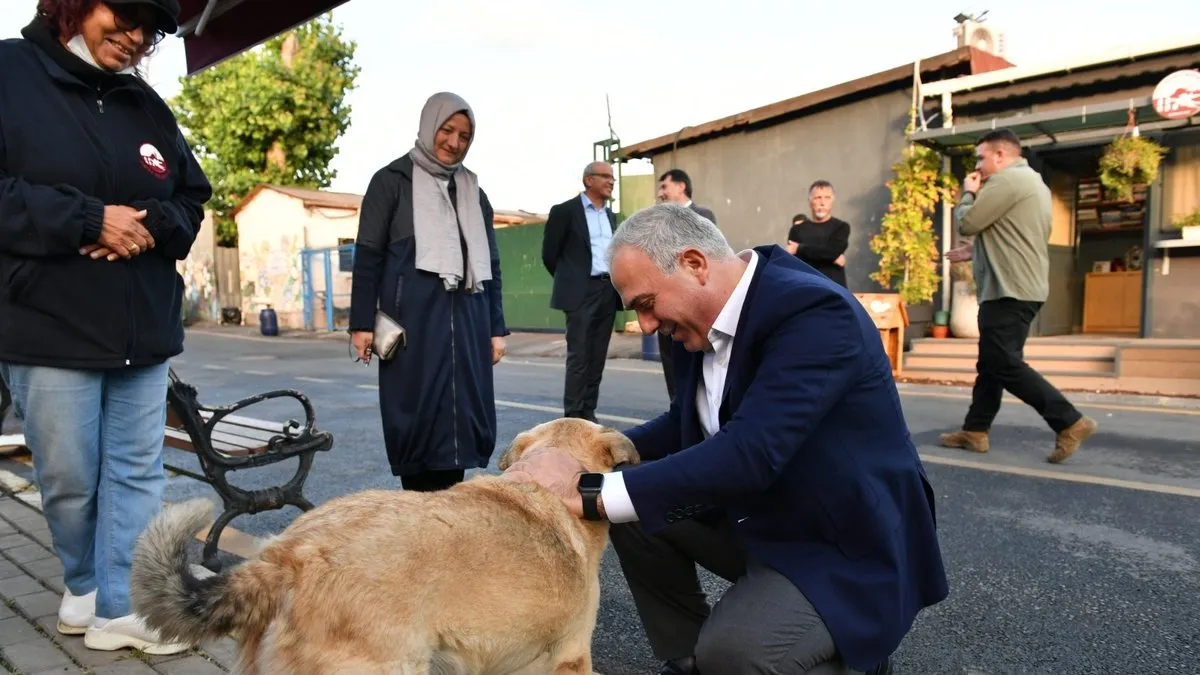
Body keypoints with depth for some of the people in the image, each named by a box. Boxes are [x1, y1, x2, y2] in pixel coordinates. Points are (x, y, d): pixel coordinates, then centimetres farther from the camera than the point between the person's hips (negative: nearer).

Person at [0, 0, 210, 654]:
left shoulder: (148, 107, 14)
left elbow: (191, 199, 14)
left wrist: (151, 223, -7)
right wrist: (89, 220, -16)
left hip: (144, 330, 5)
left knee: (137, 472, 5)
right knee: (70, 479, 6)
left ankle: (119, 607, 15)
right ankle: (84, 585, 32)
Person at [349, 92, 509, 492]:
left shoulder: (474, 192, 17)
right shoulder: (392, 180, 5)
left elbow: (491, 263, 17)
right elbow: (367, 255, 0)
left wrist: (496, 328, 11)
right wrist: (362, 323, -7)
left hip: (467, 316, 4)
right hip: (414, 316, -4)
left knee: (463, 414, 2)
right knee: (419, 415, -3)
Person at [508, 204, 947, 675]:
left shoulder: (813, 311, -27)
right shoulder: (710, 314, -1)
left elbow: (747, 455, -36)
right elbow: (684, 424, 11)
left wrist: (589, 492, -33)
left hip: (851, 547, -8)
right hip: (764, 518, 8)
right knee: (638, 513, 0)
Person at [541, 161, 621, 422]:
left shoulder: (611, 216, 16)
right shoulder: (565, 211, -3)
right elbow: (549, 253, -2)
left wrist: (615, 282, 13)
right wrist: (570, 281, 5)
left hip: (609, 291, 6)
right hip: (582, 292, -6)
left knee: (597, 357, 6)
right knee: (579, 356, -7)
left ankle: (588, 412, 12)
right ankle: (572, 416, -2)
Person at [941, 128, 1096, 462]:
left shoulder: (1007, 179, -12)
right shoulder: (1031, 181, 21)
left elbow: (967, 223, -12)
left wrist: (968, 192, 5)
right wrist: (974, 252, 20)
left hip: (1010, 290, -11)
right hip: (1021, 287, 11)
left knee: (1005, 365, -10)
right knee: (990, 363, 12)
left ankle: (1070, 422, -9)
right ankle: (975, 431, 17)